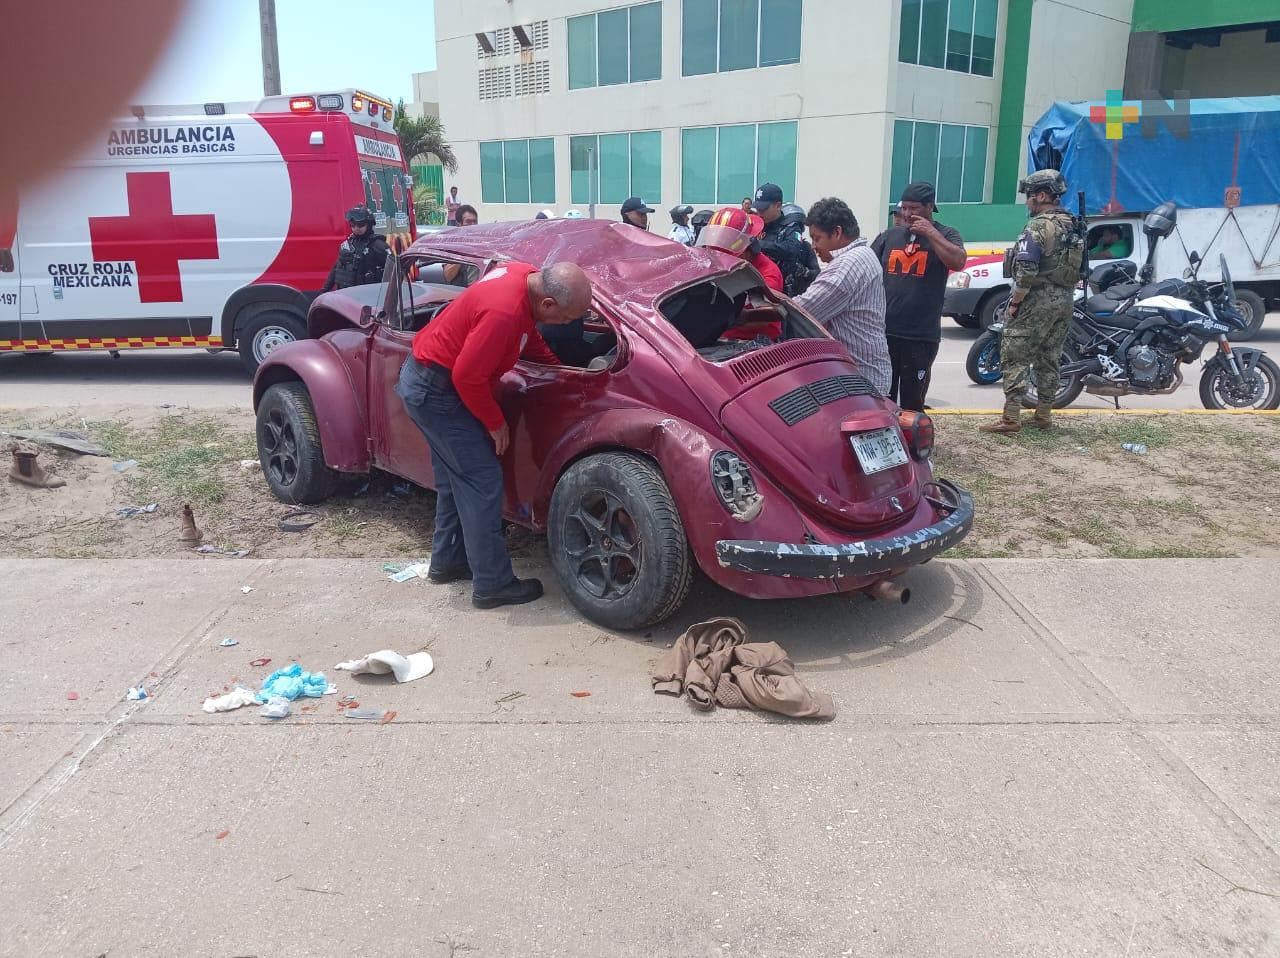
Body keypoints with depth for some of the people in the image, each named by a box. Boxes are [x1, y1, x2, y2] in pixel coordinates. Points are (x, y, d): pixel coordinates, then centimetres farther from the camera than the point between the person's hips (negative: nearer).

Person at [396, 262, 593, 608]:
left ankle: (447, 561, 33)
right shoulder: (504, 311, -33)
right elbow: (467, 376, -27)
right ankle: (492, 584, 1)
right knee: (482, 480, -6)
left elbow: (527, 334, 16)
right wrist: (495, 423, -14)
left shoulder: (528, 277, -4)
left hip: (426, 376, 10)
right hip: (435, 391, -10)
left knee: (455, 474, 19)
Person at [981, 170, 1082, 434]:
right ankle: (1044, 415, 21)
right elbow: (1079, 268, 16)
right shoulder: (1073, 226, 13)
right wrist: (1065, 296, 21)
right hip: (1065, 301, 9)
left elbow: (1026, 271, -22)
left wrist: (1014, 303, -15)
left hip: (1037, 299, -9)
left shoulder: (1038, 227, -14)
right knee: (1049, 359, 15)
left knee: (1015, 358, -6)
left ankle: (1011, 419, -10)